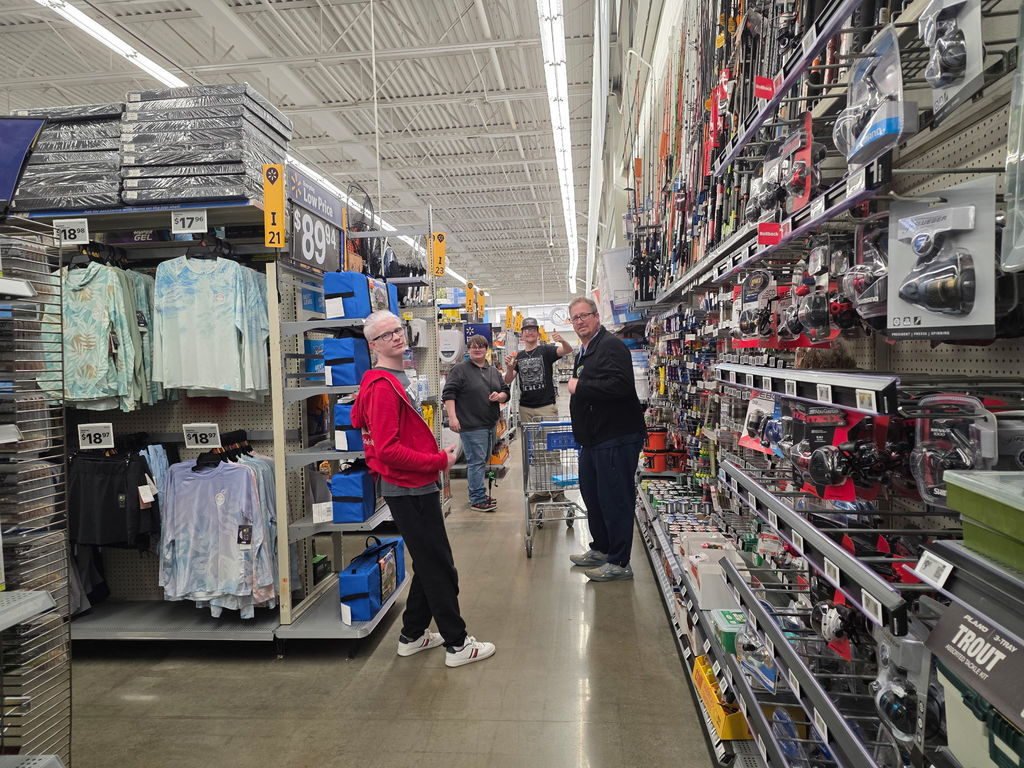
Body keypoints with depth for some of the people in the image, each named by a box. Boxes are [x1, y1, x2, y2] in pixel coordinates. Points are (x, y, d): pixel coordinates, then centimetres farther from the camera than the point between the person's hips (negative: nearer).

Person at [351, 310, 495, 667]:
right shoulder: (382, 386, -19)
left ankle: (412, 635, 33)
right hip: (408, 490, -10)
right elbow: (388, 450, -24)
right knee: (441, 569, 1)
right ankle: (457, 644, 16)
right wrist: (440, 461, -16)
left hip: (418, 487, 10)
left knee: (429, 565, 20)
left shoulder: (396, 380, 13)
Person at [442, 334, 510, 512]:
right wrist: (452, 417, -19)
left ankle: (478, 495, 25)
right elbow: (449, 394, -11)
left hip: (490, 424, 7)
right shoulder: (460, 370, -5)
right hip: (472, 425, -7)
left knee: (482, 460, 15)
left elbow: (505, 392, 19)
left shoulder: (494, 371, 15)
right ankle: (477, 500, 0)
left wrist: (499, 396, -4)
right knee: (476, 461, -6)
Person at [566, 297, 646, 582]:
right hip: (592, 439, 11)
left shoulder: (611, 346, -14)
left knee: (615, 500, -3)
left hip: (617, 438, -11)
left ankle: (619, 563, 9)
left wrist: (579, 387, -21)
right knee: (592, 495, 19)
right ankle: (600, 549, 35)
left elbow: (620, 384, -29)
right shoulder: (582, 353, 18)